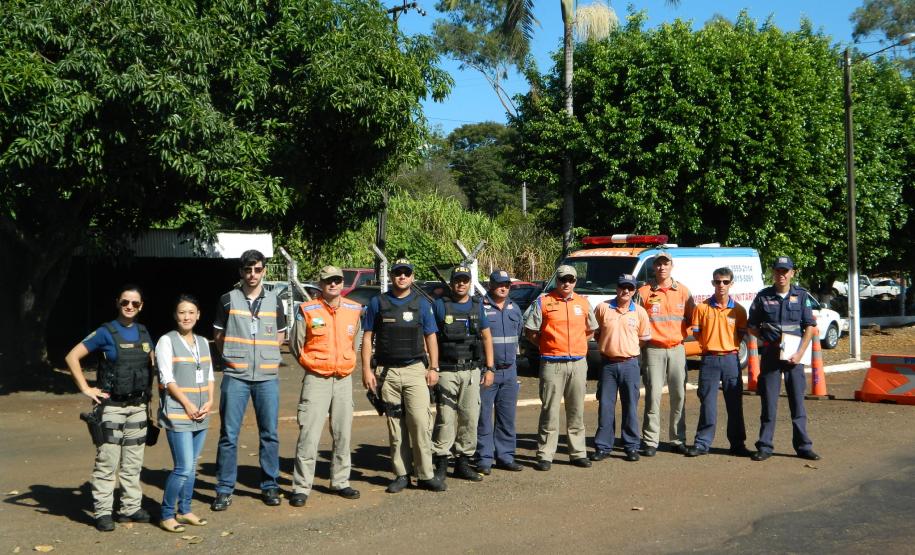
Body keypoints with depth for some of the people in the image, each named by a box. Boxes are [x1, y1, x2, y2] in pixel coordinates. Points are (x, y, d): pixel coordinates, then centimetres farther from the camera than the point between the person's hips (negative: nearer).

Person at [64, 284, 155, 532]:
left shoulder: (143, 332, 8)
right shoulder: (106, 332, -7)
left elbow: (153, 362, 23)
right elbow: (72, 357, -9)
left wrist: (149, 392, 13)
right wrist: (86, 389, -12)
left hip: (138, 406, 5)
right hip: (111, 407, -5)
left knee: (133, 462, 10)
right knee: (107, 462, -4)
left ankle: (131, 508, 19)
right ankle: (103, 512, 3)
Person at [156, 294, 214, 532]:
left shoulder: (203, 342, 13)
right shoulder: (167, 341, -5)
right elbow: (167, 379, -10)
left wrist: (209, 401, -1)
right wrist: (187, 405, -14)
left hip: (200, 415, 6)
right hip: (177, 414, -6)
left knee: (191, 466, 10)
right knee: (184, 467, -11)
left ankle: (184, 511, 22)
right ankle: (166, 515, 2)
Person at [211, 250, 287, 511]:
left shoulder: (274, 300, 8)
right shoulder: (228, 300, 3)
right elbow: (218, 334, 10)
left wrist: (267, 355, 5)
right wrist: (232, 356, 2)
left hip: (267, 376, 2)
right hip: (235, 375, -2)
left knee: (270, 433, 6)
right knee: (229, 434, 0)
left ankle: (270, 486, 17)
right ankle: (225, 490, 8)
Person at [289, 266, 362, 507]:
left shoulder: (354, 310, 7)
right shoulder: (307, 311, -5)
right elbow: (296, 345, 3)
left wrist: (348, 365, 13)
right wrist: (312, 365, 5)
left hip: (344, 379, 4)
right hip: (316, 379, -4)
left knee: (343, 434, 11)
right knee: (309, 435, -8)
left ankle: (340, 482, 23)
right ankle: (301, 487, 0)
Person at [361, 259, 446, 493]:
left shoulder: (421, 304, 9)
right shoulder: (377, 303, 7)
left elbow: (431, 337, 11)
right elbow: (367, 338, 6)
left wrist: (434, 368, 2)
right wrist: (367, 369, -2)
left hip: (415, 370, 0)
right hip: (386, 372, 1)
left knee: (420, 421, -10)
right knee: (395, 425, 4)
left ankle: (425, 475, -3)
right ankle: (401, 474, 12)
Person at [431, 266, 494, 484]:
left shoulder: (477, 306, 11)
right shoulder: (440, 305, 1)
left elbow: (486, 337, 14)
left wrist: (489, 368, 8)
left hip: (472, 371, 3)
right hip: (447, 372, -3)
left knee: (470, 417, 4)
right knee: (445, 418, -5)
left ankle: (463, 461, 14)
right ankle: (440, 462, 1)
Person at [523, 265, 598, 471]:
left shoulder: (583, 303, 11)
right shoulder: (543, 302, -1)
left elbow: (590, 330, 23)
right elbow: (530, 331, 1)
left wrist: (577, 344, 11)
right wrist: (547, 345, -2)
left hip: (578, 363, 4)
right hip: (552, 364, -4)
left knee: (576, 410, 10)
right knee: (550, 410, -3)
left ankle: (578, 453, 18)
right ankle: (545, 455, 3)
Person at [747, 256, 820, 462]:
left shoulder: (801, 295, 5)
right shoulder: (763, 297, 4)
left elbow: (810, 326, 4)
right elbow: (751, 326, 11)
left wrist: (800, 353, -6)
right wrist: (766, 340, -2)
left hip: (794, 356, 0)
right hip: (770, 356, 0)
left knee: (798, 402, 3)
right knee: (768, 403, 3)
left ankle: (803, 446, 12)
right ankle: (765, 447, 9)